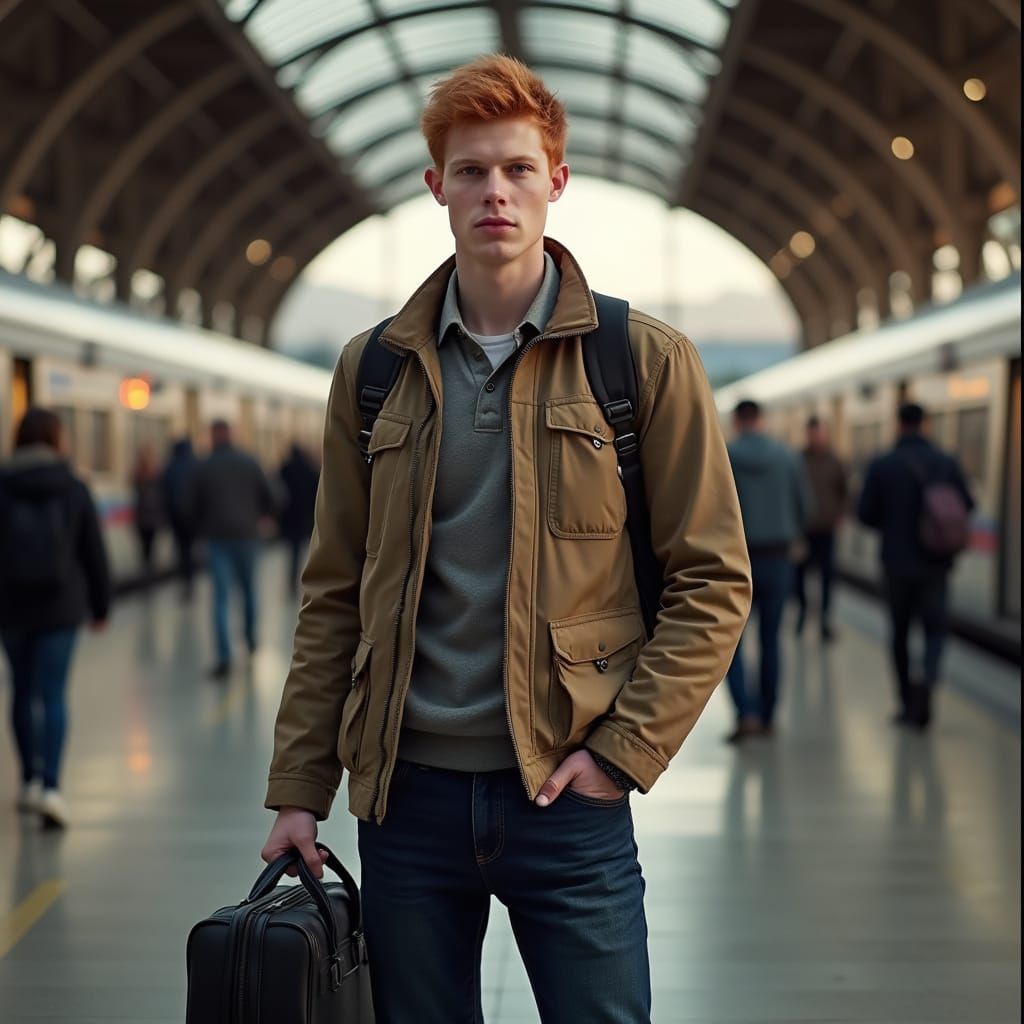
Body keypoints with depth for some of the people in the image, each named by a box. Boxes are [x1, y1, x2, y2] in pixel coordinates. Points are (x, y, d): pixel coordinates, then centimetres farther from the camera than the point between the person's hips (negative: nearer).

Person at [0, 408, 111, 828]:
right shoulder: (73, 489, -1)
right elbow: (94, 553, 3)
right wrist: (100, 604, 13)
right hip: (61, 605, -1)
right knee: (53, 695, -2)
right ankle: (50, 787, -15)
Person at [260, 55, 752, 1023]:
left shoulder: (646, 361, -2)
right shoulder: (373, 369, 6)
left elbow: (712, 581, -1)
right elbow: (333, 595, 8)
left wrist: (625, 750, -9)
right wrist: (299, 788, 4)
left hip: (567, 796, -2)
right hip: (407, 794, 3)